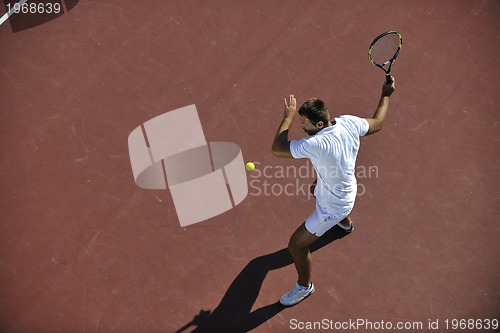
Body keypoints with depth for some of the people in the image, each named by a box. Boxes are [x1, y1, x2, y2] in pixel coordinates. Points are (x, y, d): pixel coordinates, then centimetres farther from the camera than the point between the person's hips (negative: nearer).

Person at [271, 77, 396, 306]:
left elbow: (277, 149, -37)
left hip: (332, 206, -9)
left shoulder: (316, 144, -44)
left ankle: (305, 286, 34)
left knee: (296, 245, 6)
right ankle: (346, 223, 76)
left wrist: (288, 116, -27)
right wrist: (386, 95, 10)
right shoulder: (349, 122, -22)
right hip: (346, 189, 9)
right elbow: (377, 124, -3)